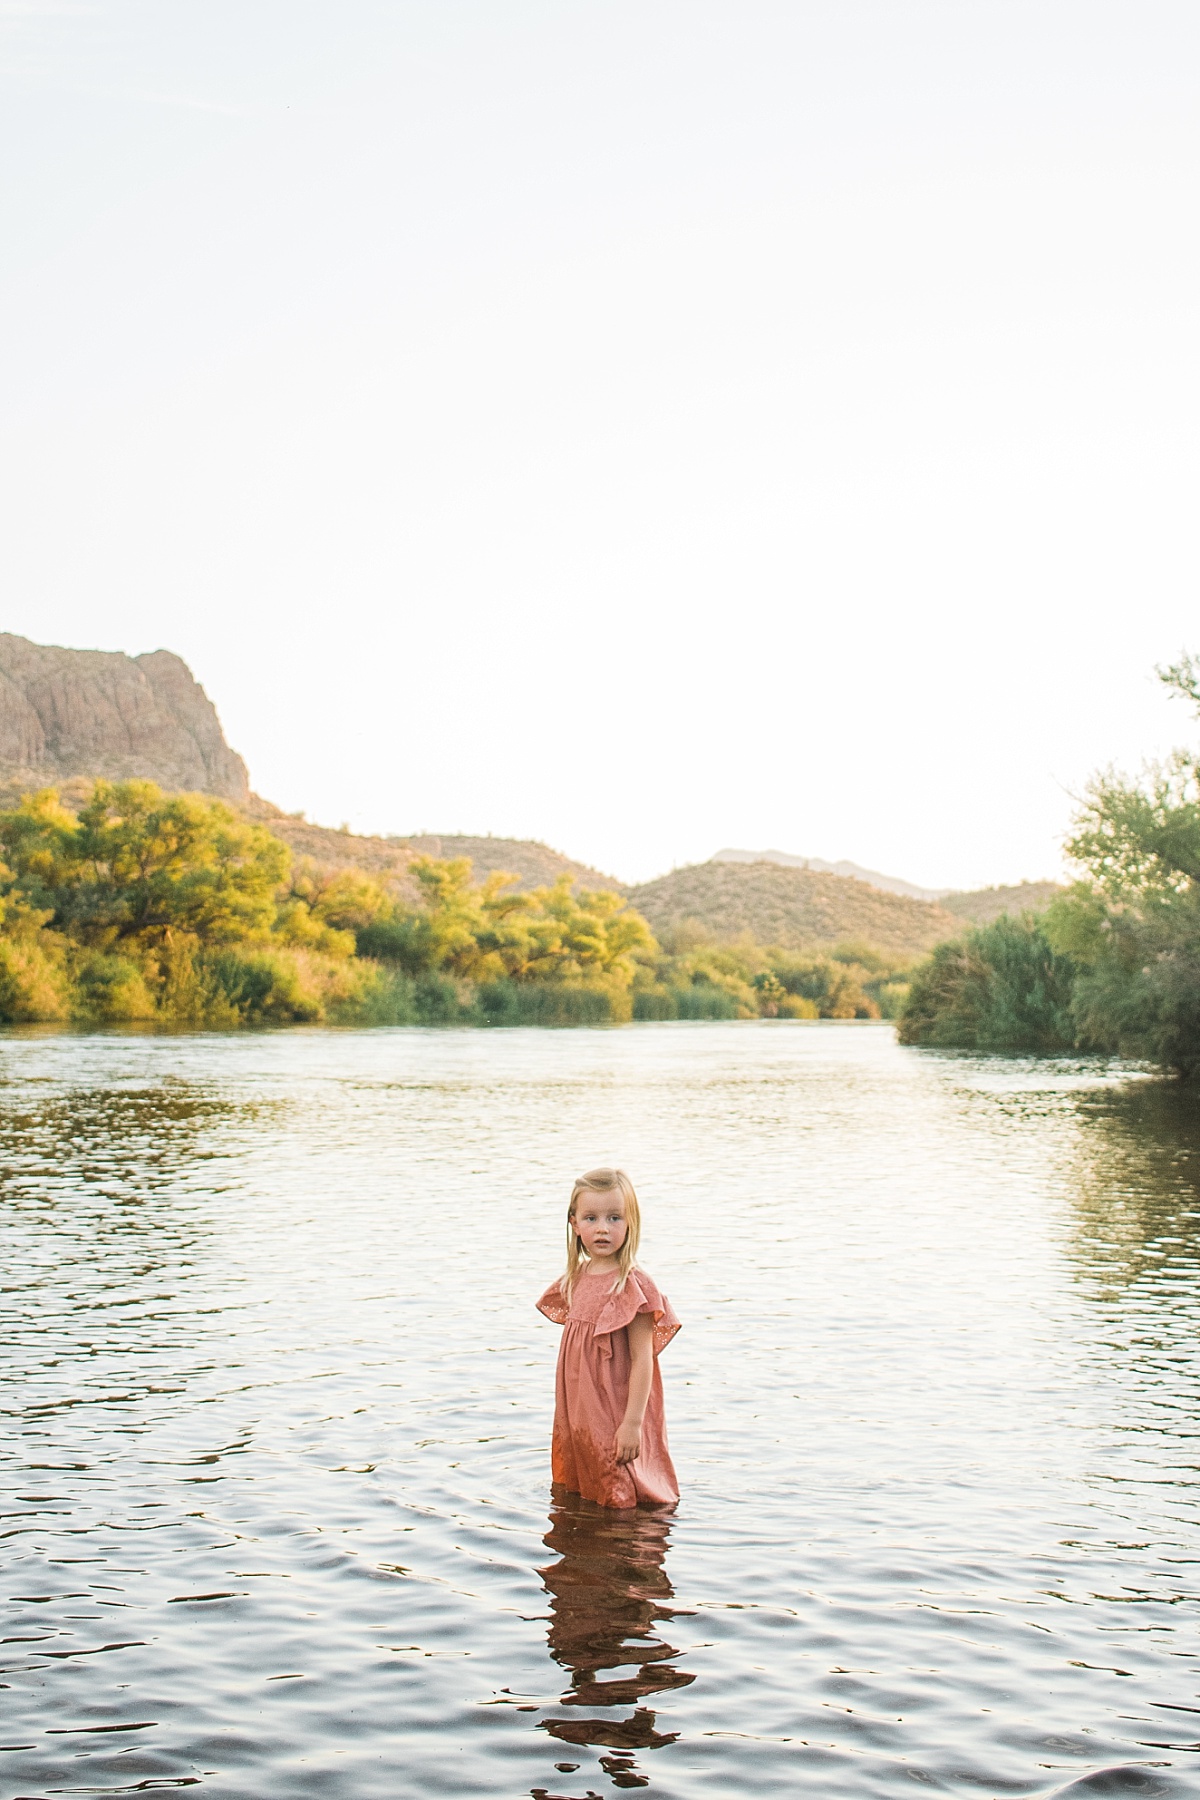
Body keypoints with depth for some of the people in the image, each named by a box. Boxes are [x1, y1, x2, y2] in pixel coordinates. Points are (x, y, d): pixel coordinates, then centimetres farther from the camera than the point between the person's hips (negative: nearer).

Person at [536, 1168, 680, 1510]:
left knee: (619, 1499, 2)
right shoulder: (574, 1281, 4)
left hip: (616, 1418, -7)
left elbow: (642, 1360, -17)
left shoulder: (632, 1285, -17)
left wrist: (633, 1422, -20)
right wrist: (566, 1417, 16)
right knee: (574, 1496, 18)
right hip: (577, 1415, 7)